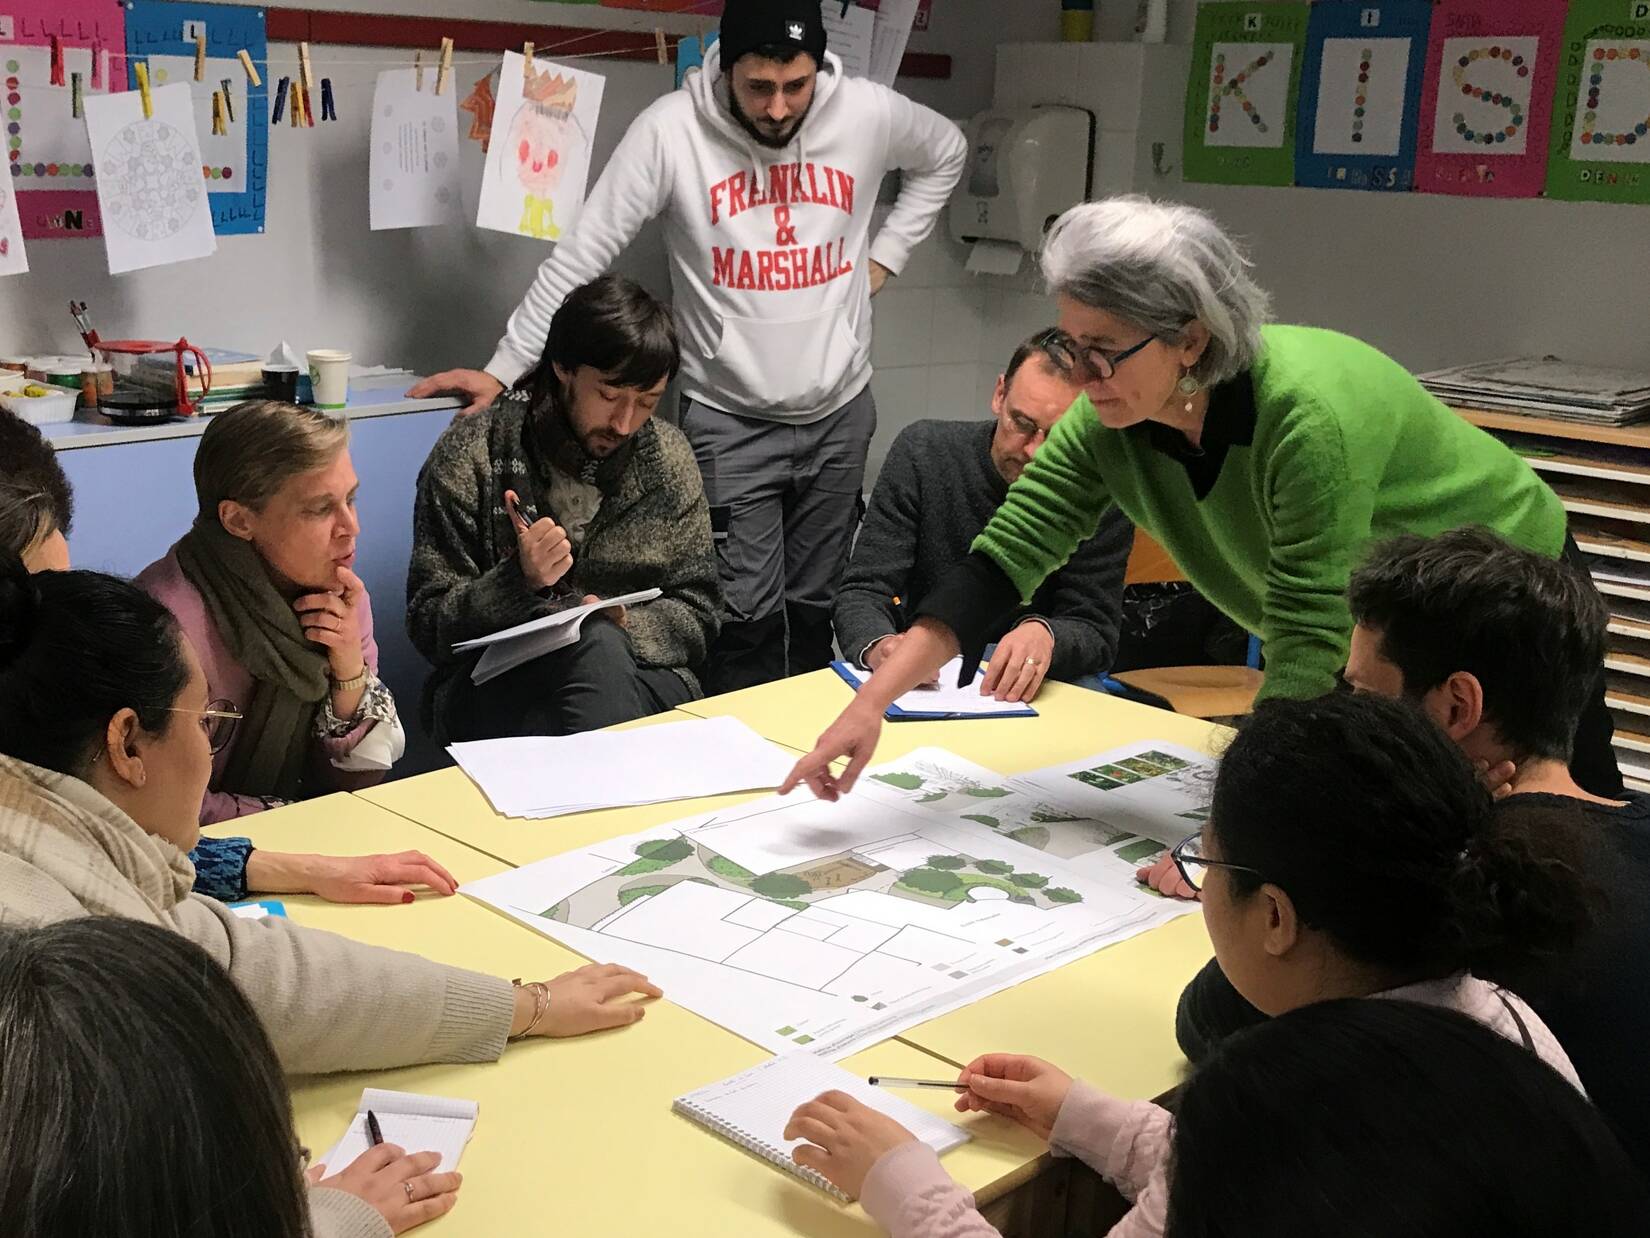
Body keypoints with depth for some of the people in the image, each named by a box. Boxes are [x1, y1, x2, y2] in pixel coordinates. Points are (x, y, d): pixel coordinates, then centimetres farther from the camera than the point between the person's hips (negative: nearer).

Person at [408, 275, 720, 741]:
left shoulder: (668, 457, 5)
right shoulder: (471, 454, -5)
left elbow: (696, 614, 8)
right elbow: (428, 624, -3)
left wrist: (625, 631, -13)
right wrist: (519, 580, -21)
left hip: (641, 676, 3)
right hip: (495, 687, -2)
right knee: (596, 648, -33)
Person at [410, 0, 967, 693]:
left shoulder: (870, 113, -6)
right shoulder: (671, 130, -14)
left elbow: (945, 155, 17)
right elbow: (580, 257, -10)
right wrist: (502, 372, -13)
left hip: (841, 412, 3)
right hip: (729, 420, -3)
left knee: (815, 608, 12)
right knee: (747, 618, -7)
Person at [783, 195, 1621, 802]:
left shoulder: (1308, 416, -40)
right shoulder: (1109, 424, -21)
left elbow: (1307, 642, -38)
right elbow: (1002, 559, -22)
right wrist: (870, 704, -31)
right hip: (1364, 638, 5)